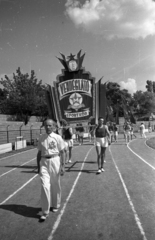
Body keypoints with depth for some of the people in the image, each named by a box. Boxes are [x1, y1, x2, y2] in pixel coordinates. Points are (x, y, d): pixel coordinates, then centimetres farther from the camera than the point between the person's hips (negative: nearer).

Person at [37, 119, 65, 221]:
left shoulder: (58, 137, -4)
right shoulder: (41, 138, 3)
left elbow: (62, 152, -2)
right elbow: (39, 153, 9)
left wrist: (63, 165, -7)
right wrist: (38, 166, 10)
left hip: (55, 161, -1)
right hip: (44, 162, 1)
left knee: (55, 185, 12)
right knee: (45, 186, -6)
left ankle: (55, 205, 36)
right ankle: (45, 212, 4)